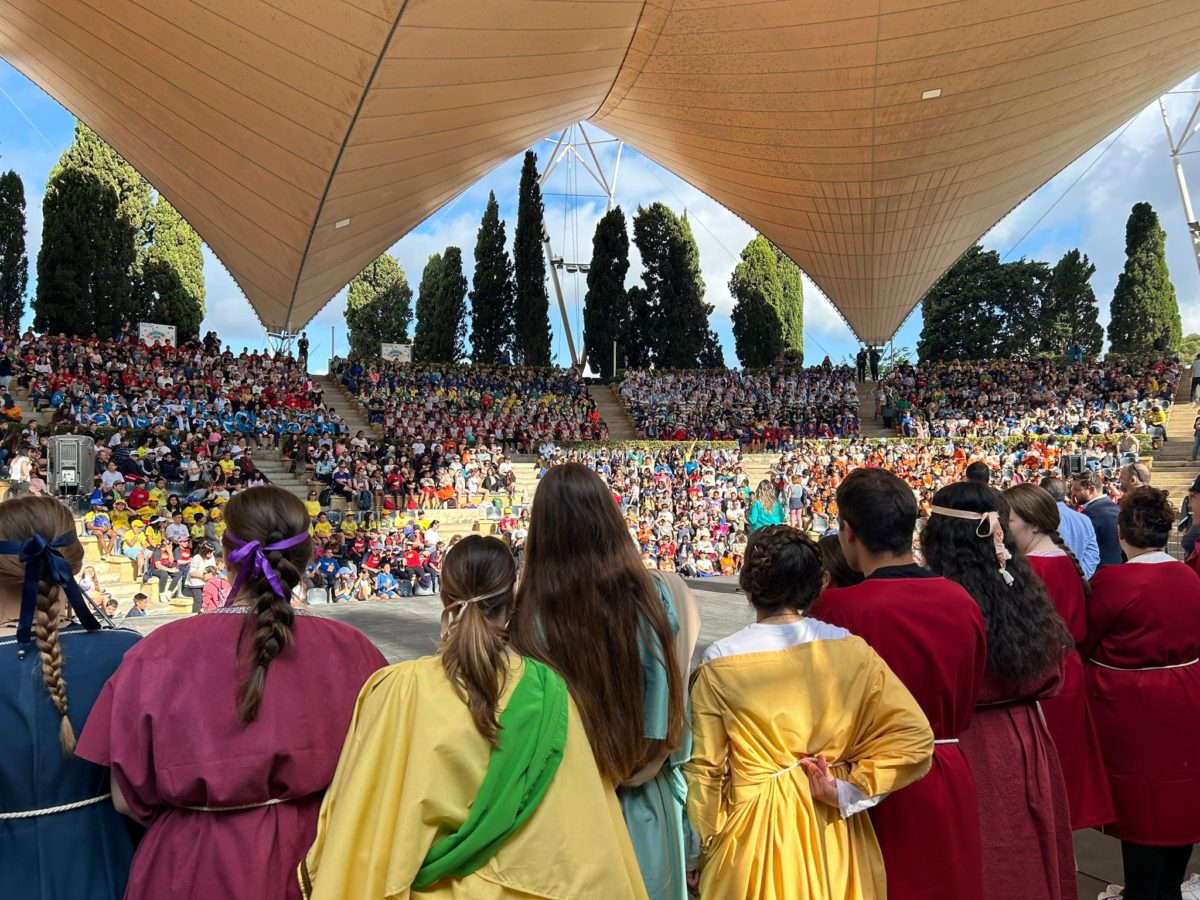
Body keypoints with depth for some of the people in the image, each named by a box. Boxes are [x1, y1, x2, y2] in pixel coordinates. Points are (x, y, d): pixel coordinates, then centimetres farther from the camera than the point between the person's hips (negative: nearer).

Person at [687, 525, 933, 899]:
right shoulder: (852, 649, -9)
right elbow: (914, 737, -11)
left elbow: (705, 767, -8)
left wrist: (706, 844, 5)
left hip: (753, 834, -2)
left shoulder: (720, 662, -14)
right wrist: (847, 790, -9)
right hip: (834, 837, 2)